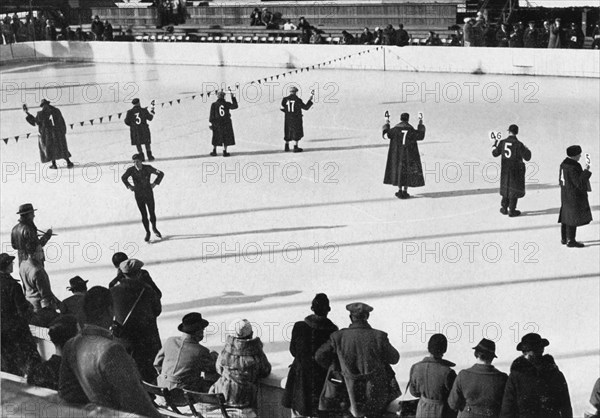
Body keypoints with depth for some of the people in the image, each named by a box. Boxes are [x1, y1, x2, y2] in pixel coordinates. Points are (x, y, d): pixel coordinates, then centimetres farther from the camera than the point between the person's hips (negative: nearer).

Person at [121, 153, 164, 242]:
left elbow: (161, 174, -4)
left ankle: (154, 228, 34)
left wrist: (155, 183, -8)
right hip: (138, 195, 0)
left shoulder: (148, 168, -13)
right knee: (144, 215, 0)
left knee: (152, 213, 6)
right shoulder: (131, 170, -13)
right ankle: (147, 232, 17)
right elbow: (123, 178, 5)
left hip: (149, 194, 0)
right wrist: (129, 186, -4)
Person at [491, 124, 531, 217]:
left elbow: (495, 153, 7)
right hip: (516, 170, -4)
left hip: (505, 169, 4)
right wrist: (527, 149, 4)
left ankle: (504, 208, 26)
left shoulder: (502, 142, -6)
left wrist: (495, 145, 26)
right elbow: (527, 157, -16)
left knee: (506, 187, 20)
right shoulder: (519, 144, -18)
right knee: (515, 189, 7)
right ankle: (512, 211, 10)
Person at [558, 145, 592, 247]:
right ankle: (571, 241, 6)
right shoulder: (573, 167, -24)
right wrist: (586, 170, -22)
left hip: (565, 196, 10)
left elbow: (561, 180, 14)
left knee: (565, 218, 17)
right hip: (574, 196, -10)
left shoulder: (564, 164, 5)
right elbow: (579, 183, -25)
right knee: (573, 219, 0)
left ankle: (564, 239, 27)